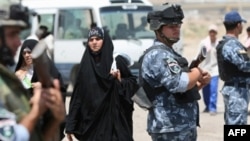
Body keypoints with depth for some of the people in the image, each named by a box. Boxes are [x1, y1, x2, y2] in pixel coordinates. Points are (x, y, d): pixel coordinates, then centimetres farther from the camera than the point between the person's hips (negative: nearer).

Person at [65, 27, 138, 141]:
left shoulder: (117, 61, 1)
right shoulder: (85, 65, 8)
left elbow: (134, 83, 6)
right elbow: (77, 96, 7)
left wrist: (120, 81, -14)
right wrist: (70, 125, 3)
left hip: (114, 120, -2)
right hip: (91, 121, 2)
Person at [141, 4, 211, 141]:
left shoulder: (168, 53, 19)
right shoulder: (158, 55, -15)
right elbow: (179, 83, -29)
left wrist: (199, 84, 7)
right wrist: (196, 73, -9)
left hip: (181, 127, 11)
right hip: (171, 128, -11)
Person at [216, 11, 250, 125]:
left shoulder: (225, 43, 13)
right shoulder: (231, 45, -19)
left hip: (232, 88, 11)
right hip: (238, 90, -11)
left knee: (231, 124, 16)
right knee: (237, 124, -9)